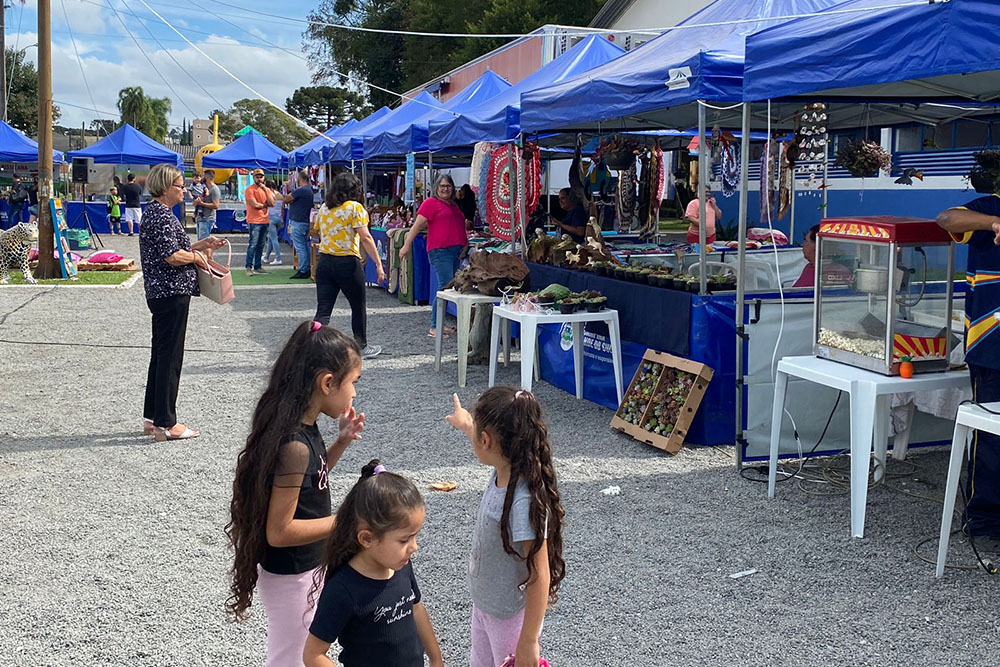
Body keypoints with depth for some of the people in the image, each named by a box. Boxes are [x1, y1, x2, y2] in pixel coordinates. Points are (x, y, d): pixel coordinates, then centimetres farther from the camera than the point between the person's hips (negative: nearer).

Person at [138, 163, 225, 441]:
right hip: (172, 293, -11)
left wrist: (201, 244, 14)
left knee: (161, 354, 16)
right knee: (170, 357, -4)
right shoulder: (162, 215, -16)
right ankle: (165, 423, 2)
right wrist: (197, 256, -7)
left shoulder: (154, 212, 16)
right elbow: (173, 256, -23)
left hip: (160, 293, 11)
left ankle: (152, 418, 24)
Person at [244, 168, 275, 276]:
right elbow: (255, 205, -13)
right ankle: (249, 267, -6)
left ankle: (257, 266, 11)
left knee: (261, 245, 7)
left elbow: (272, 204, 1)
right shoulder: (250, 190, -4)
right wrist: (266, 204, 3)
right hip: (254, 221, -6)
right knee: (253, 244, -9)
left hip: (265, 221, 6)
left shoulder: (266, 189, 15)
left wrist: (265, 190, -5)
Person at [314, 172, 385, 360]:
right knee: (358, 307, 14)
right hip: (347, 262, -5)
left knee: (323, 310, 2)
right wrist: (378, 264, -13)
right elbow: (365, 238, -14)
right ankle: (362, 347, 27)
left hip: (324, 261, 5)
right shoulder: (355, 207, -8)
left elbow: (318, 232, 19)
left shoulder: (324, 208, 9)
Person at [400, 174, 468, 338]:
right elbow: (417, 225, -5)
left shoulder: (454, 206, 22)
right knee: (445, 287, -14)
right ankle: (434, 327, -9)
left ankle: (439, 323, 17)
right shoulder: (431, 203, -1)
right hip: (440, 251, -8)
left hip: (456, 251, 8)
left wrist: (465, 244, 15)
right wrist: (407, 246, -12)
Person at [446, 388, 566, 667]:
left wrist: (529, 642, -23)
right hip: (484, 604, 8)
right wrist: (465, 422, 35)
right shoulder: (504, 471, -11)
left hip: (510, 616, -8)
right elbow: (486, 444, 15)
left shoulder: (524, 501, -36)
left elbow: (540, 577, -29)